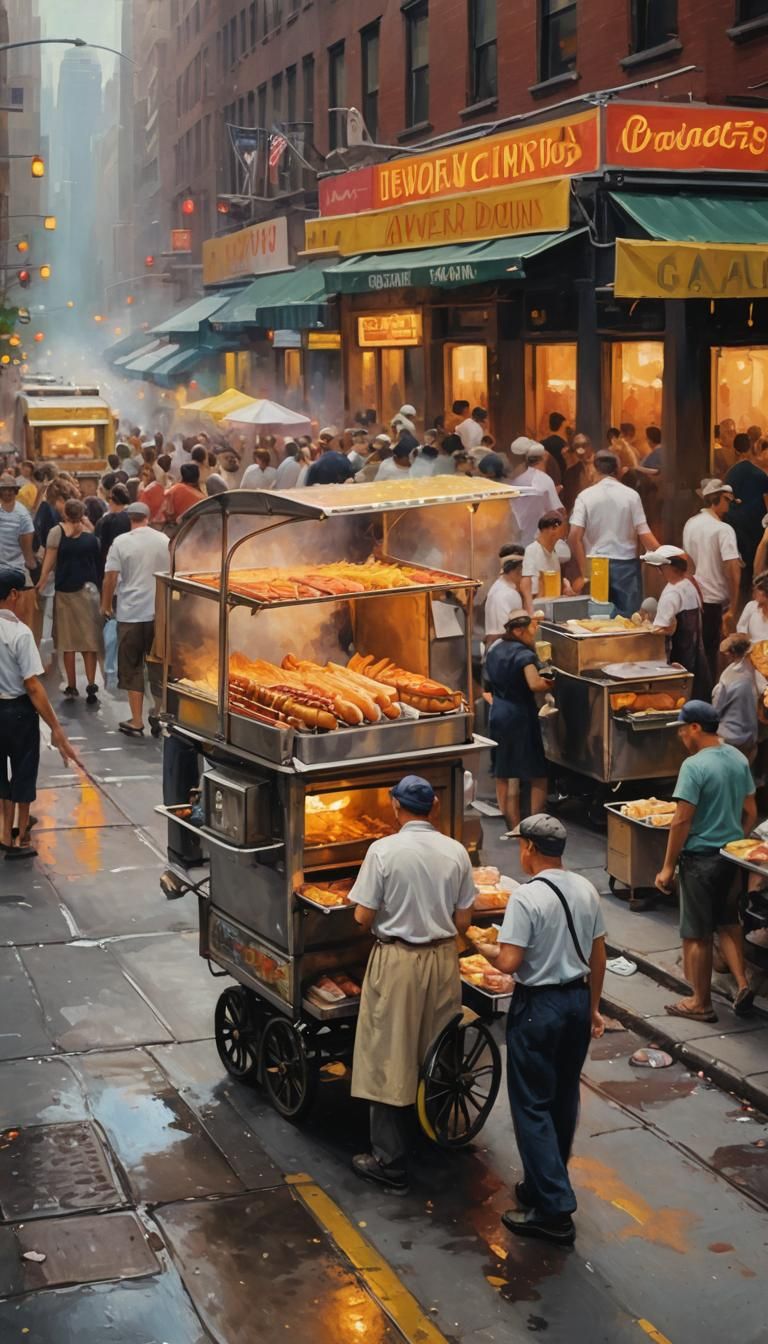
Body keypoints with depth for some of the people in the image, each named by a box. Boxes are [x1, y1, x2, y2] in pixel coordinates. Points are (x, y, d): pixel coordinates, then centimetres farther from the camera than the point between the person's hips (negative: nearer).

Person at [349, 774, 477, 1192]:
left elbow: (362, 917, -12)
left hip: (396, 960, -4)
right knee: (436, 1054, 20)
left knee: (389, 1060, 3)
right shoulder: (455, 852, -3)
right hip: (443, 959, 4)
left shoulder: (384, 851, -14)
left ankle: (390, 1162, 7)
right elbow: (463, 920, 2)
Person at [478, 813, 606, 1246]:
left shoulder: (527, 896, -19)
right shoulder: (586, 890, 2)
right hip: (577, 1000, 7)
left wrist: (485, 947, -1)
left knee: (533, 1105, 0)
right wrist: (593, 1007, 19)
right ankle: (548, 1184, 32)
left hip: (538, 1007, -7)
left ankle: (553, 1210, 0)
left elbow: (509, 962, -22)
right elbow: (598, 955, 9)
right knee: (564, 1098, 17)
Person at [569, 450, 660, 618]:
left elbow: (574, 536, -9)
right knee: (628, 618, 3)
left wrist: (584, 571, -4)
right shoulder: (631, 495, -3)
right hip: (626, 564, -1)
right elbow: (644, 535, -5)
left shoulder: (585, 496, -1)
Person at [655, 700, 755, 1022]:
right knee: (728, 922, 23)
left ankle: (701, 1004, 15)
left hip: (701, 859, -7)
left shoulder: (694, 766, -20)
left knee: (697, 935, 5)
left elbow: (682, 820, -19)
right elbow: (750, 812, 10)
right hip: (732, 856, 7)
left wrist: (668, 866, -12)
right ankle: (742, 985, 12)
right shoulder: (739, 759, 3)